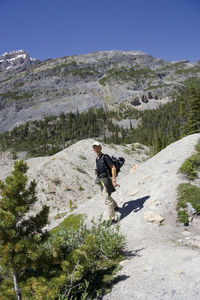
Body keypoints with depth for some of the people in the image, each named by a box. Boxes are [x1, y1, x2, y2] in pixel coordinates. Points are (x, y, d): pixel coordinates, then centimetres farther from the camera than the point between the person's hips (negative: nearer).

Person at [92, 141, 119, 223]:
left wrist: (114, 180, -28)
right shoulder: (97, 159, 12)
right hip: (101, 180, 9)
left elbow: (113, 168, -20)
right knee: (105, 196, 25)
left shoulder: (105, 157, -14)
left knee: (107, 199, -13)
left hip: (106, 179, -9)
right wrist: (96, 172, 5)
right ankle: (115, 206, 50)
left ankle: (112, 218, -9)